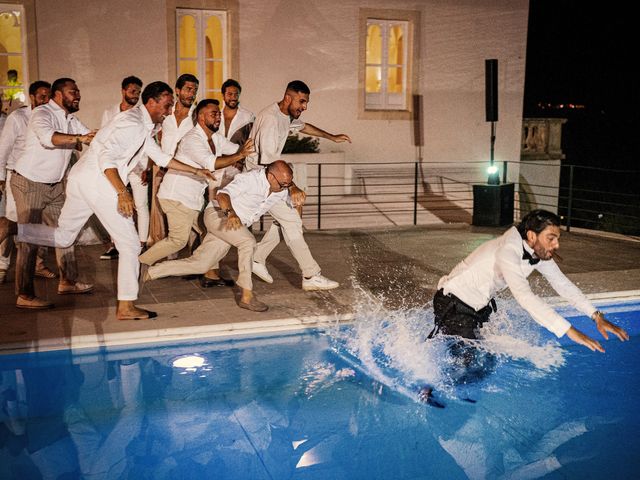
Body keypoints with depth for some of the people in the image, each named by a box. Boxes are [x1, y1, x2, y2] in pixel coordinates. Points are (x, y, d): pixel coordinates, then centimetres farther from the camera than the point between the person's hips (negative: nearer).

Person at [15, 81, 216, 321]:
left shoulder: (143, 127, 18)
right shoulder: (132, 123, -13)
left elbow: (160, 157, 27)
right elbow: (107, 157, -23)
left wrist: (196, 170, 27)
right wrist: (122, 192, -29)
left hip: (82, 179, 10)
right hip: (98, 183, -10)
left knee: (63, 237, 18)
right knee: (130, 244, -4)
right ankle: (126, 307, 1)